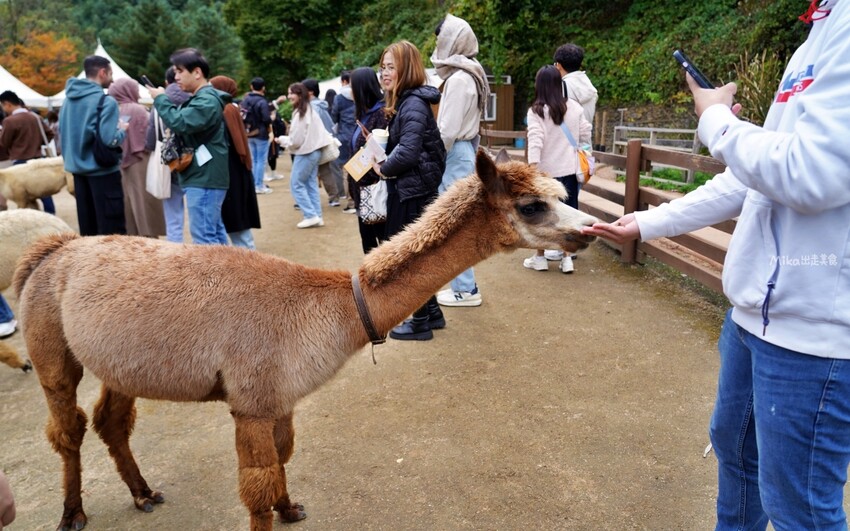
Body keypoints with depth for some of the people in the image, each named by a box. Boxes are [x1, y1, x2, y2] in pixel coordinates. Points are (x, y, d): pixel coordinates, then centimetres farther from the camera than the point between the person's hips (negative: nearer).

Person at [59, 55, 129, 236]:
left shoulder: (69, 99, 10)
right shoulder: (105, 101, -14)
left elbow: (62, 134, 17)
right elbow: (109, 140, -21)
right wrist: (122, 129, -3)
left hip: (78, 169, 8)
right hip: (102, 171, -8)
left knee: (87, 230, 15)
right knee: (112, 231, -3)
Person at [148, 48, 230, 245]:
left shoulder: (207, 100, -15)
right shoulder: (202, 98, 20)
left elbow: (180, 123, -24)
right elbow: (185, 124, 20)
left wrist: (161, 99, -9)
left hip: (204, 179, -11)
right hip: (206, 177, 11)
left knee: (203, 238, -9)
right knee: (214, 233, 15)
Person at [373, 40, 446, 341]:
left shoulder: (413, 104, -17)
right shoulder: (406, 101, 14)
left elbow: (407, 152, -26)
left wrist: (383, 168, -11)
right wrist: (385, 163, 1)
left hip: (413, 191, -10)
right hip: (409, 189, 10)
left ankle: (421, 323, 13)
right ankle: (432, 313, 29)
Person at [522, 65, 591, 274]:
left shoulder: (536, 111, -8)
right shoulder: (574, 107, 3)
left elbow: (535, 141, -18)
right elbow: (585, 135, 9)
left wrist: (532, 168, -23)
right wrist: (584, 160, 23)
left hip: (546, 171, -3)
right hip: (569, 170, 3)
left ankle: (540, 257, 17)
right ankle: (567, 258, 10)